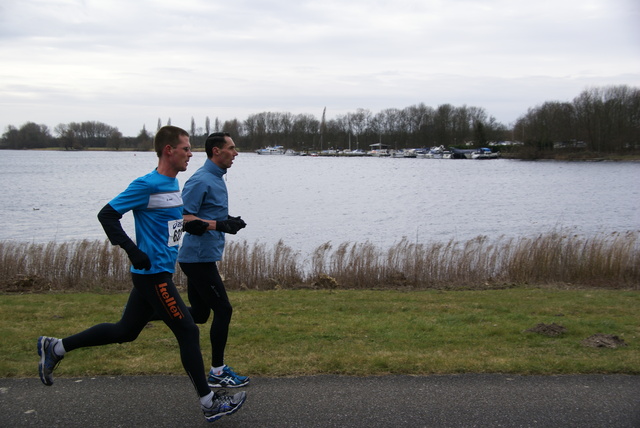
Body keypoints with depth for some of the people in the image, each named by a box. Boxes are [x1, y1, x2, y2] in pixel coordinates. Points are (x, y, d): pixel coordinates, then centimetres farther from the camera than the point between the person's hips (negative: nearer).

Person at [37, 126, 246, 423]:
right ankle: (209, 404, 9)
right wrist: (133, 250, -21)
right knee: (188, 332, -3)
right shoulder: (147, 185, -16)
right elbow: (107, 214, -15)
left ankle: (55, 348, 29)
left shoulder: (173, 183, 11)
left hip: (157, 274, 9)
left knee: (125, 331, 17)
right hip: (153, 274, -9)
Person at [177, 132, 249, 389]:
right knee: (223, 310, -4)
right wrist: (220, 225, -26)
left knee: (199, 313, 15)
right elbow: (184, 218, -22)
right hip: (199, 257, -10)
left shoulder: (216, 179, 15)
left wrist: (229, 222, 8)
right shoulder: (201, 180, -17)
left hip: (202, 257, 10)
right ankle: (217, 372, 7)